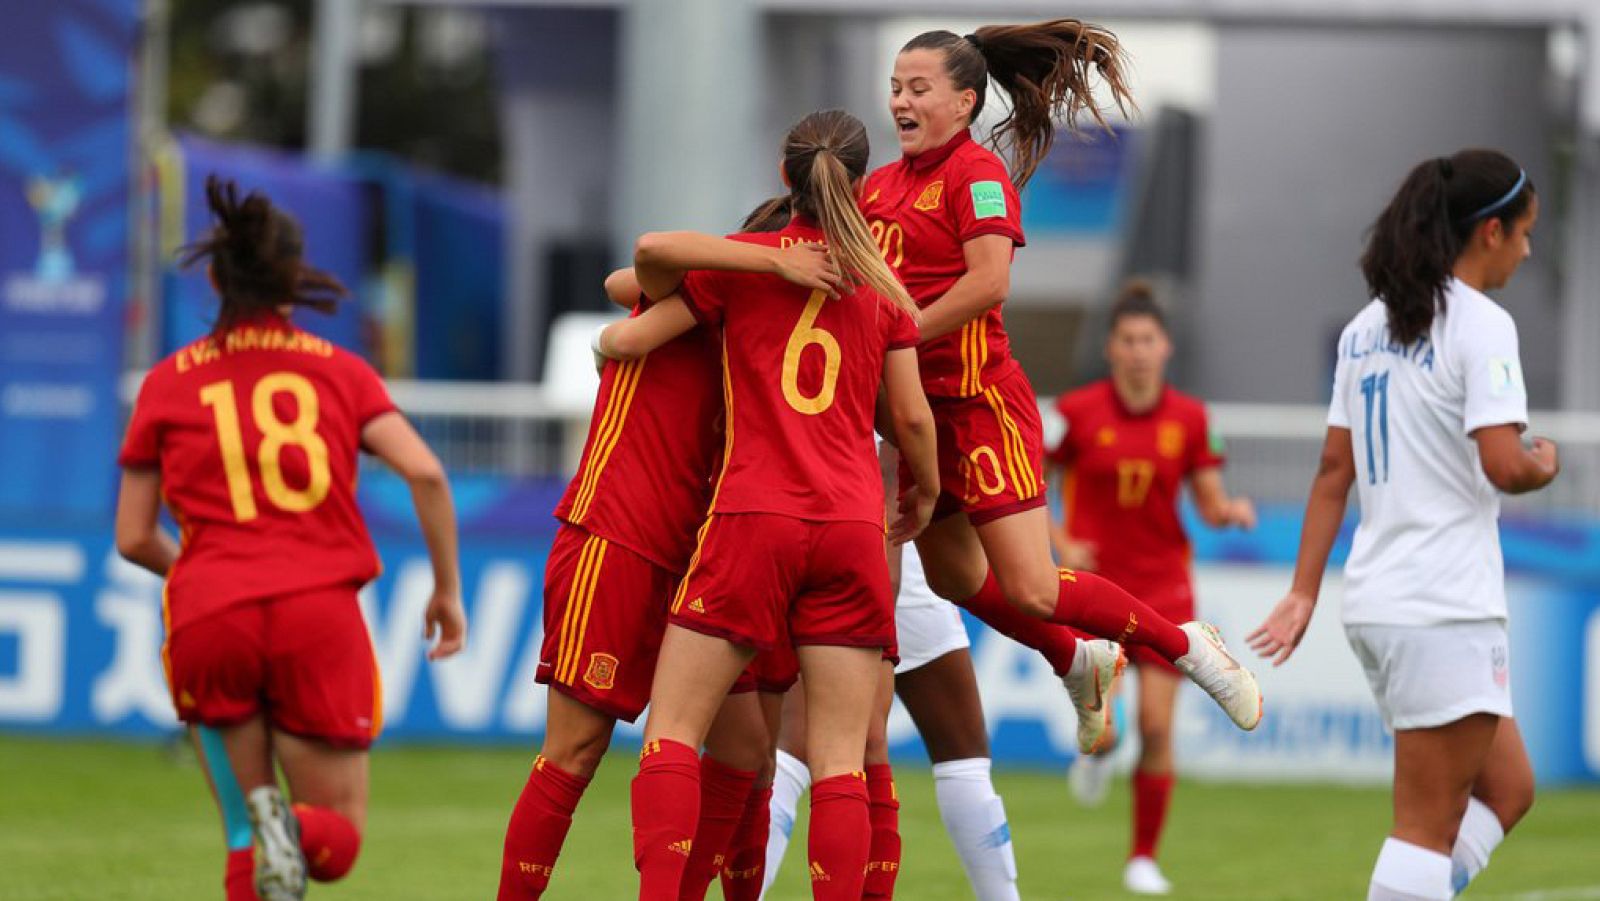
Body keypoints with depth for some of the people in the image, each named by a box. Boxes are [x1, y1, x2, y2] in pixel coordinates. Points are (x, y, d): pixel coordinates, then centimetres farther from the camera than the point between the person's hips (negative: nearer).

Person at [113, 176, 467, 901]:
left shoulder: (167, 384, 11)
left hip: (210, 622, 0)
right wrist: (447, 590, 7)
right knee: (339, 840, 11)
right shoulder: (341, 371, 11)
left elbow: (133, 539, 12)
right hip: (319, 610, 0)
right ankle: (297, 834, -25)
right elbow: (424, 472, -3)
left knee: (244, 834, 18)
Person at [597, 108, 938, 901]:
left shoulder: (741, 261, 3)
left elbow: (628, 341, -2)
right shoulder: (884, 287, 9)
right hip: (853, 529, 2)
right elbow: (912, 418, 10)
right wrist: (925, 493, 29)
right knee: (840, 761, 0)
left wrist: (613, 335, 22)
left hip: (753, 521, -2)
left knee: (672, 727, 3)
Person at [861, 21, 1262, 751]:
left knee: (1032, 591, -11)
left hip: (979, 398, -8)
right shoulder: (881, 185, 11)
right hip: (919, 407, 8)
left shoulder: (977, 172, -10)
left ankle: (1184, 645, 9)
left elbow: (988, 281, -22)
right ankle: (1080, 665, 41)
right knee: (955, 579, 17)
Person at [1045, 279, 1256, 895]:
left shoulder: (1188, 418, 1)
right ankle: (1098, 752, 19)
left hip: (1163, 584, 2)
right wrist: (1060, 544, -11)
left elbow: (1211, 506, 5)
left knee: (1156, 725, -4)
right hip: (1095, 579, -2)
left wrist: (1231, 511, -17)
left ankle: (1144, 859, 10)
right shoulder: (1077, 411, -5)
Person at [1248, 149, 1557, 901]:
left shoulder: (1367, 328, 13)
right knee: (1429, 827, -4)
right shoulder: (1481, 325, -12)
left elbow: (1334, 469, 13)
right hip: (1446, 608, -8)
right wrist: (1544, 466, 2)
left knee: (1507, 789, 17)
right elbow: (1503, 466, -20)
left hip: (1377, 599, 8)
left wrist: (1303, 593, 13)